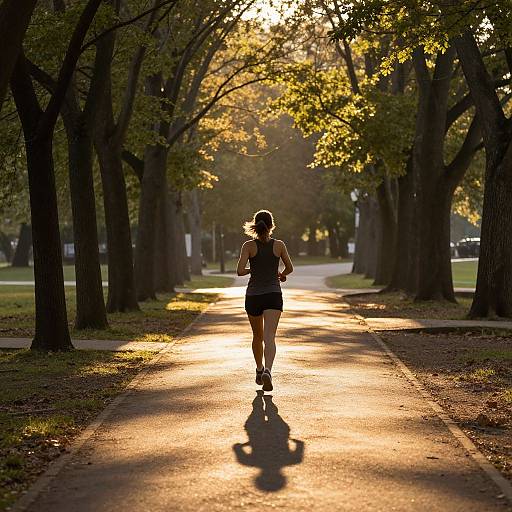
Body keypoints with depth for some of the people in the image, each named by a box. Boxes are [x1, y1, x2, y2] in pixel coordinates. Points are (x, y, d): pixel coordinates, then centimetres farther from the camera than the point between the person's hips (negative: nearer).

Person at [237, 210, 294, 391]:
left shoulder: (249, 245, -5)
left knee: (258, 336, 21)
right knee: (269, 337, -12)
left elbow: (240, 271, -14)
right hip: (273, 296, -1)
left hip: (253, 296, 1)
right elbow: (289, 268, 10)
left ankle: (259, 371, 37)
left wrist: (251, 270, 8)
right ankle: (267, 371, -35)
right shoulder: (279, 245, -2)